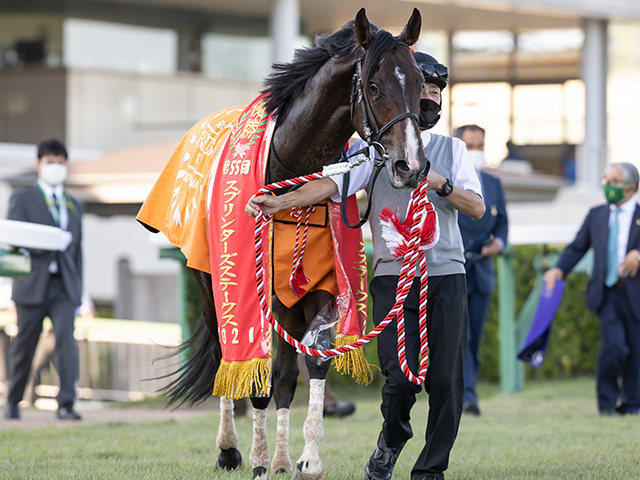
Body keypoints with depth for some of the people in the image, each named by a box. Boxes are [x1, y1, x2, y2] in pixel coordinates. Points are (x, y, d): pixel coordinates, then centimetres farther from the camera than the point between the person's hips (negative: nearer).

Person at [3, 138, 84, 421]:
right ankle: (13, 403, 21)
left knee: (66, 337, -15)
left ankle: (66, 405, -20)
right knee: (24, 346, 4)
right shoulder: (22, 199, 5)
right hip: (33, 285, -2)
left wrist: (79, 289, 17)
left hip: (64, 285, 2)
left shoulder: (74, 205, 19)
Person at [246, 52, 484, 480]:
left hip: (447, 274, 2)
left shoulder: (451, 149, 15)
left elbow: (477, 208, 7)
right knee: (402, 377, -11)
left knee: (446, 380, -3)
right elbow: (332, 183, -7)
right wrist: (279, 202, -22)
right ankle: (391, 441, 19)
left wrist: (442, 185, -11)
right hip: (394, 276, -2)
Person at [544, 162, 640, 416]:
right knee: (614, 345, -17)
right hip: (607, 293, 1)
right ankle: (607, 402, 0)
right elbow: (577, 247, 15)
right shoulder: (596, 215, 14)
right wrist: (559, 269, -1)